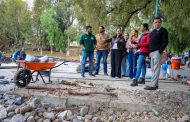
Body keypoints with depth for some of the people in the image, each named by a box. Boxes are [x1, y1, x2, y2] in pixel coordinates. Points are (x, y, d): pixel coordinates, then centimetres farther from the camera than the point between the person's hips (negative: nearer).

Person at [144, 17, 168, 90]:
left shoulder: (163, 31, 0)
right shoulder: (152, 32, 21)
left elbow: (165, 42, -9)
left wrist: (159, 51, -16)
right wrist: (149, 52, 13)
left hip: (157, 52, -8)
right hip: (152, 52, 8)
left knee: (156, 69, -9)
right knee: (153, 69, 8)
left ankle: (153, 85, -11)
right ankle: (155, 84, 14)